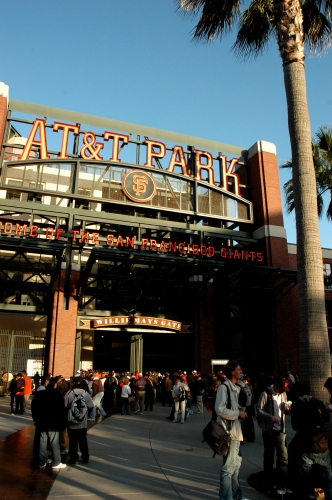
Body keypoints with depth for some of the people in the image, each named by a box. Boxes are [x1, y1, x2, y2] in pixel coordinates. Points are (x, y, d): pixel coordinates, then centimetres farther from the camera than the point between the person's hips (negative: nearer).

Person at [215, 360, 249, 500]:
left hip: (235, 430, 10)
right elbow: (220, 410, -24)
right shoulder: (224, 387, -18)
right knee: (228, 467, -2)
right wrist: (238, 414, -17)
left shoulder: (236, 388, 12)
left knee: (236, 464, 21)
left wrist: (240, 412, 3)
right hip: (228, 432, -10)